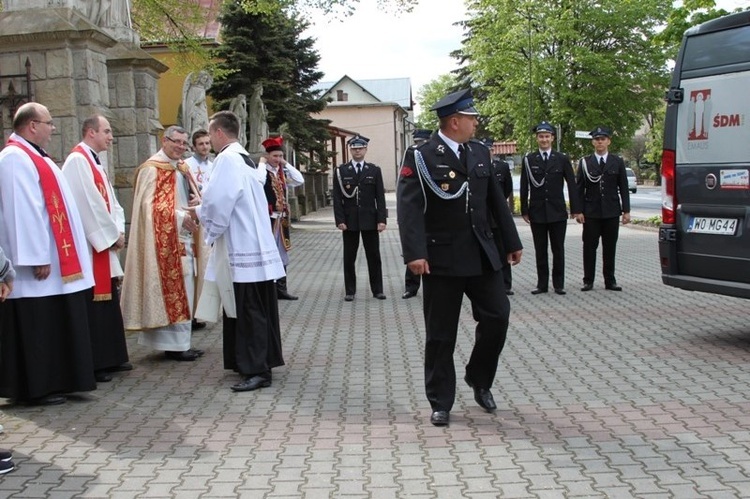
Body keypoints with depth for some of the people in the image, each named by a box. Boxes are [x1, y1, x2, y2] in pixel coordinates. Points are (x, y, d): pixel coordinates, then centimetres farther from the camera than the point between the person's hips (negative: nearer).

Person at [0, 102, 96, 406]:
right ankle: (36, 388, 5)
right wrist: (38, 258, -24)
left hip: (56, 261, 10)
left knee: (53, 324, 13)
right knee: (37, 327, -3)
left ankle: (52, 382, 21)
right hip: (36, 265, -10)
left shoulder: (33, 158, 19)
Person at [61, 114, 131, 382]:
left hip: (105, 242, 10)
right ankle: (94, 364, 3)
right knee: (93, 305, -5)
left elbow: (110, 202, 15)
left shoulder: (94, 162, 17)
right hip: (90, 245, -10)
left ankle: (111, 357, 22)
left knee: (109, 302, 13)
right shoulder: (77, 160, -13)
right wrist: (113, 235, -12)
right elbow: (89, 204, -19)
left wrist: (118, 231, 0)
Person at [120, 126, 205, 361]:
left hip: (184, 236, 9)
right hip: (166, 238, -9)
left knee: (182, 289, 11)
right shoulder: (152, 169, -10)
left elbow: (189, 196, 23)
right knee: (172, 289, -7)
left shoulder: (182, 168, 16)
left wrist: (197, 201, -1)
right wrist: (179, 217, -24)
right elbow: (149, 204, -17)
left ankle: (181, 342, 18)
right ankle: (173, 344, 0)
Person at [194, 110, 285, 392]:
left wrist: (198, 212, -1)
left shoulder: (228, 159, -13)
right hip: (256, 245, 10)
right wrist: (203, 209, 14)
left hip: (244, 251, -10)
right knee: (257, 310, 14)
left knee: (249, 311, -5)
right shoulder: (244, 158, 16)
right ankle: (260, 363, 24)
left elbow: (219, 201, -19)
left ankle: (257, 370, -1)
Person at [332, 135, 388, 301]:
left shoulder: (375, 171, 6)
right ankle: (350, 291, 12)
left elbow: (380, 197, 2)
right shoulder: (341, 171, 4)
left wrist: (382, 219, -7)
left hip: (370, 220, 0)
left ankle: (377, 289, 13)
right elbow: (337, 198, 0)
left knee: (374, 256, 5)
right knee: (349, 257, 5)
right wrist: (339, 220, -9)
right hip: (349, 221, 0)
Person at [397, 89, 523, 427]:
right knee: (441, 335, 3)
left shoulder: (480, 153, 11)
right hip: (442, 258, -5)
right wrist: (415, 253, -27)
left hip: (482, 254, 5)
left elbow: (496, 200, 15)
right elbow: (409, 207, -17)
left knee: (497, 316, 2)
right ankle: (440, 404, 17)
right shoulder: (421, 157, -8)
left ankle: (479, 380, 27)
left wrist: (512, 242, 15)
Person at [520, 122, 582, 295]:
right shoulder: (529, 159, 2)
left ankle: (558, 284, 13)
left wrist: (576, 209, -1)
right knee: (540, 250, 6)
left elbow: (572, 185, 2)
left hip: (558, 211, 0)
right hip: (537, 212, 0)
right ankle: (542, 284, 14)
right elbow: (524, 187, 3)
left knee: (558, 249, 5)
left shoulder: (562, 159, 3)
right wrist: (524, 210, 1)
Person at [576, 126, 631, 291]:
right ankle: (588, 281, 8)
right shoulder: (585, 162, 4)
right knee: (589, 247, 1)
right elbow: (579, 188, 4)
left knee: (610, 248, 6)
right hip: (591, 212, -1)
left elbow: (623, 188, 6)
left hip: (612, 211, 1)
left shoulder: (617, 162, 7)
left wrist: (626, 210, 0)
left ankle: (610, 281, 14)